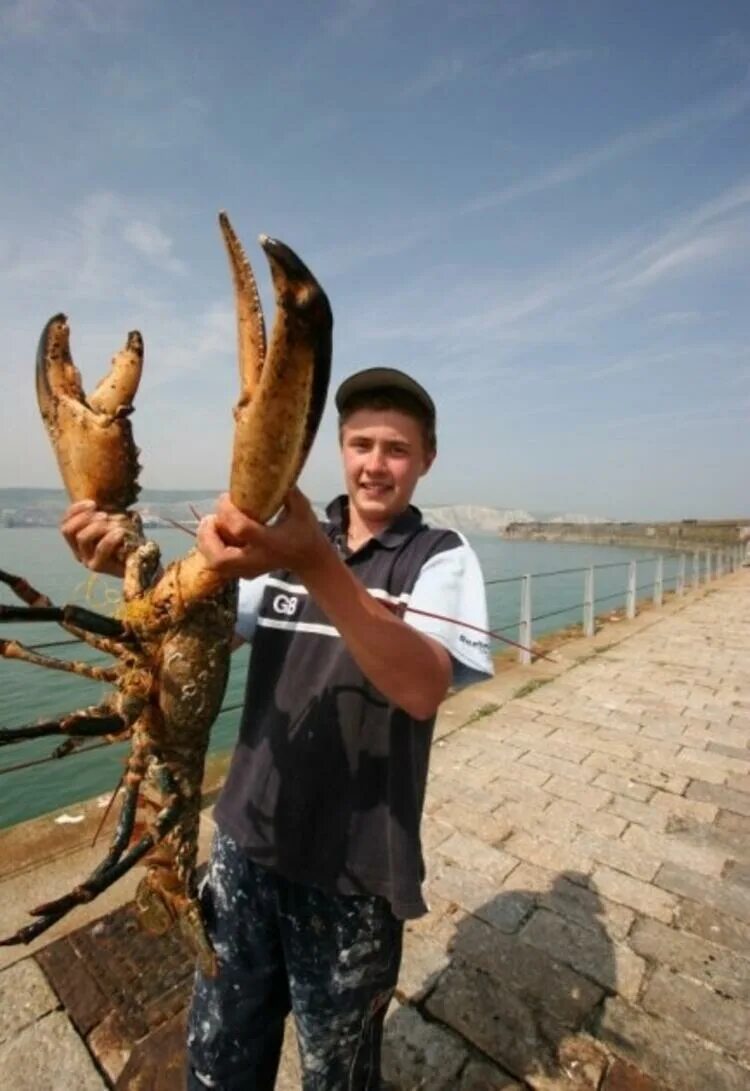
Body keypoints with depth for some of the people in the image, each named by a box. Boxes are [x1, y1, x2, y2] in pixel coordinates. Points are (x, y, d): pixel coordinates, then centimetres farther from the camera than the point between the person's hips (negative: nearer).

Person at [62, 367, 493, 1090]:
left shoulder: (442, 557, -12)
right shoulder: (287, 537, 1)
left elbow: (422, 691, -29)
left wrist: (315, 566, -42)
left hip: (352, 867, -3)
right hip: (247, 841, 4)